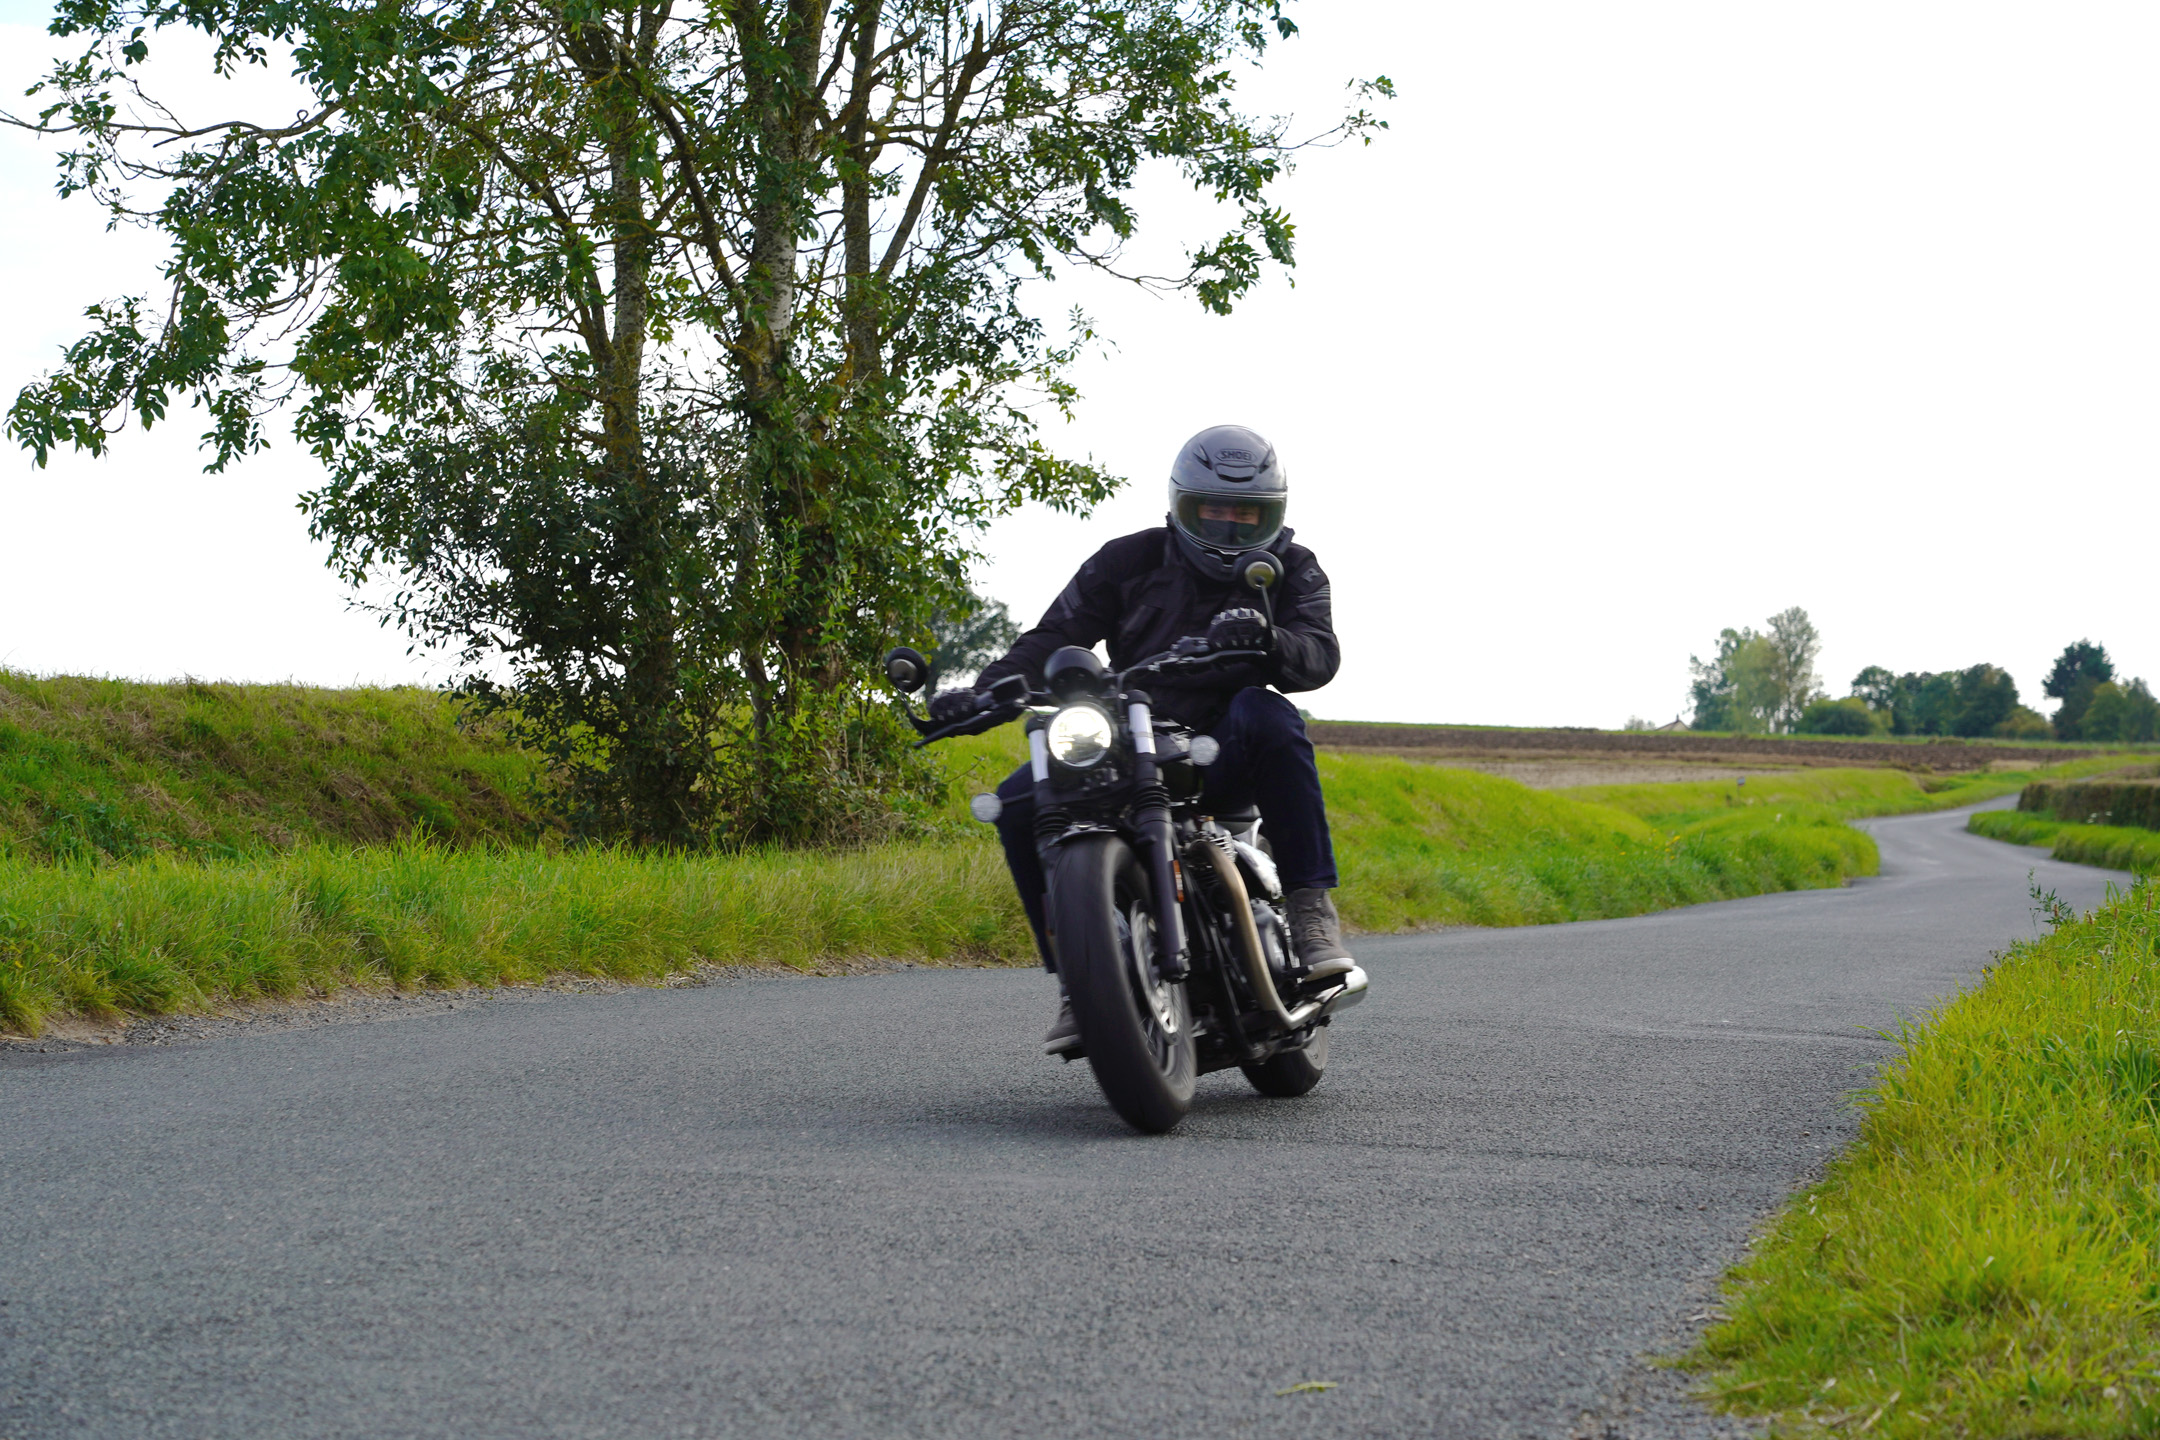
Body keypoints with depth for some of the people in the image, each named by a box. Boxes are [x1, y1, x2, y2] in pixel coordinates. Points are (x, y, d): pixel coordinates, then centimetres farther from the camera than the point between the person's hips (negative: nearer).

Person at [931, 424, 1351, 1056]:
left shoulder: (1292, 569, 5)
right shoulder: (1130, 560, 7)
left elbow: (1320, 655, -13)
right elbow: (1055, 635, 1)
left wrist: (1269, 642, -38)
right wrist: (981, 693, -18)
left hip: (1225, 753, -2)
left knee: (1267, 715, -36)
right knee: (1020, 803, -21)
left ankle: (1310, 903, -33)